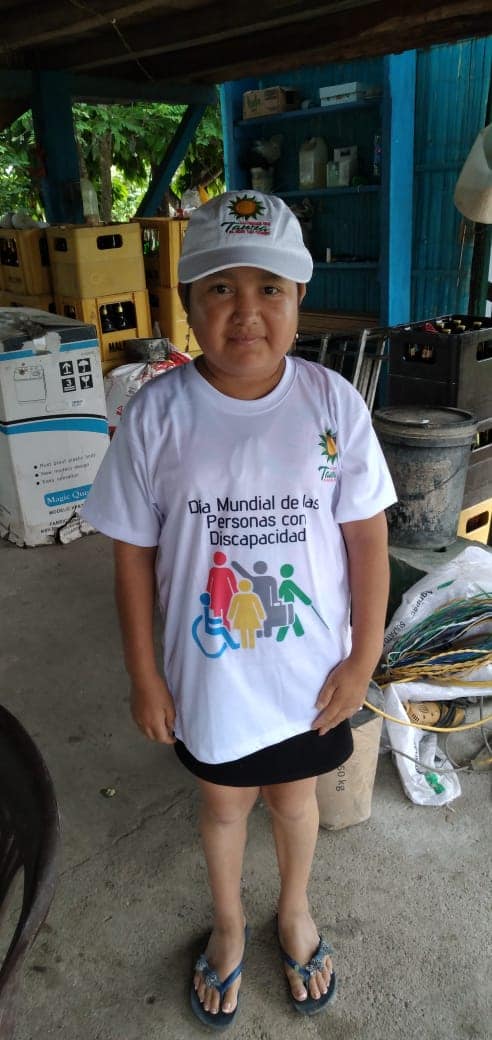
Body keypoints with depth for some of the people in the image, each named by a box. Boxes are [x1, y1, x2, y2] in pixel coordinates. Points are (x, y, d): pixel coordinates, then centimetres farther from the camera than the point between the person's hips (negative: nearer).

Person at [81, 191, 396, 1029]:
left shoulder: (333, 404, -14)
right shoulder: (156, 414, -16)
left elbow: (367, 537, -6)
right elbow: (134, 553, -8)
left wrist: (363, 658, -4)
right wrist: (144, 677, -4)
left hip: (312, 670, 1)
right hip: (208, 675, 0)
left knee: (294, 795, 25)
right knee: (223, 804, 24)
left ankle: (295, 911, 57)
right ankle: (228, 924, 56)